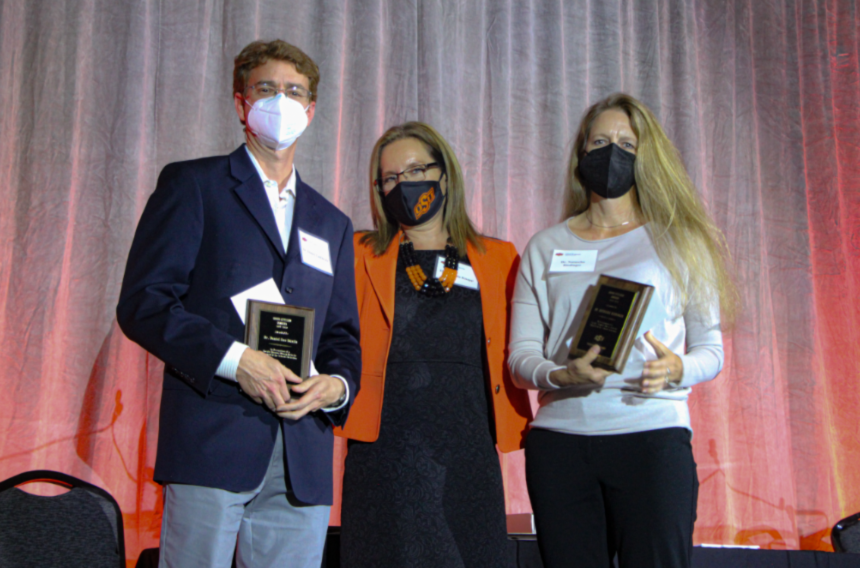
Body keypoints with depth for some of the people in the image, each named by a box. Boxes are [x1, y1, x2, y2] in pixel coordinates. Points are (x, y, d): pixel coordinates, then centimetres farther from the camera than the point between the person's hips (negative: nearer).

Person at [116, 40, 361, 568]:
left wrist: (337, 384, -2)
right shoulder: (193, 186, 7)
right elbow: (141, 304, -3)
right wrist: (234, 359, -14)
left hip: (303, 460, 4)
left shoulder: (332, 223, 22)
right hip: (212, 440, -4)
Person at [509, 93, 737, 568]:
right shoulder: (545, 247, 13)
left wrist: (676, 369, -14)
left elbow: (711, 349, 8)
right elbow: (520, 355, 7)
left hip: (652, 433, -1)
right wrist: (560, 375, -14)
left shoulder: (677, 240, 11)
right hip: (559, 440, 2)